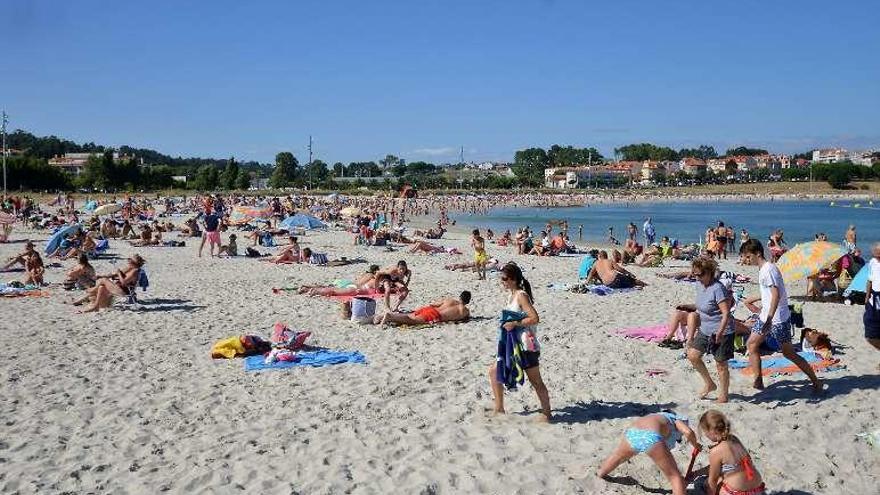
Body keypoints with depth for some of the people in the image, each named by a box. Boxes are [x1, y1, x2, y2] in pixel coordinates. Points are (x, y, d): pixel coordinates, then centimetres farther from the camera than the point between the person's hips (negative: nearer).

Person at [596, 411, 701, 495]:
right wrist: (695, 445, 26)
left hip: (631, 433, 7)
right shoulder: (677, 419, 27)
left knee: (617, 457, 39)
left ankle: (600, 473, 65)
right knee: (675, 476, 7)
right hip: (651, 437, -7)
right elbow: (688, 432, 5)